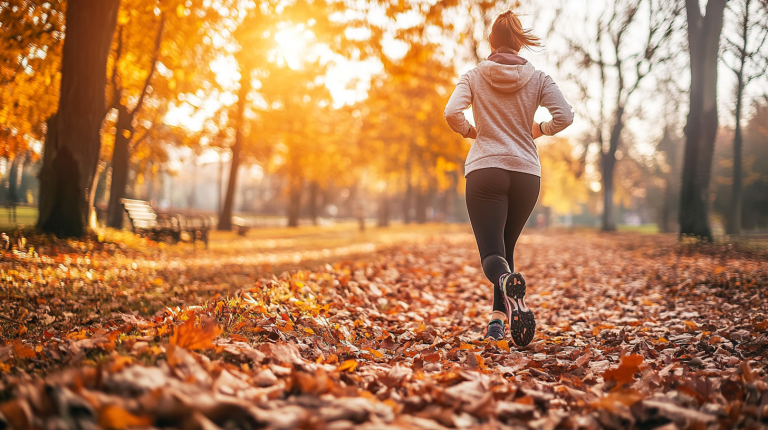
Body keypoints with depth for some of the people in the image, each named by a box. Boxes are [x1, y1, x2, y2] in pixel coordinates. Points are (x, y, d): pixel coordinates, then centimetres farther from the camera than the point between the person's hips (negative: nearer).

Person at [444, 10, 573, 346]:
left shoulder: (473, 77, 5)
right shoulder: (537, 78, 7)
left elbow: (452, 113, -10)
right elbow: (565, 116, -4)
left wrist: (470, 131, 9)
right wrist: (539, 130, 14)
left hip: (484, 170, -2)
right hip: (526, 172, 2)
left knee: (492, 254, -5)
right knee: (506, 246, 18)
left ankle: (508, 282, -40)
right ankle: (498, 318, 10)